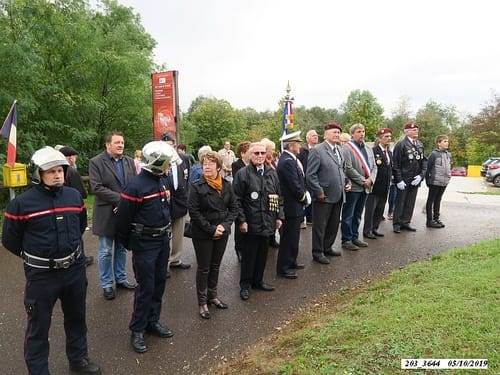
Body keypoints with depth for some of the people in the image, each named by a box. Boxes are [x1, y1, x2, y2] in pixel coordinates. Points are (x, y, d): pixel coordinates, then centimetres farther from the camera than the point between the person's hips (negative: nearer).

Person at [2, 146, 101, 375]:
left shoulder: (74, 196, -1)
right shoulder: (22, 203, -14)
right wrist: (33, 257, 7)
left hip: (75, 270, 5)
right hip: (41, 275, -4)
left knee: (76, 318, 20)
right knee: (38, 327, 9)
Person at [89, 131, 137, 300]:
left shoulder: (129, 161, 7)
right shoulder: (96, 162, -7)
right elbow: (97, 188, -16)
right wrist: (120, 198, -20)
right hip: (107, 214, -4)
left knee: (122, 248, 16)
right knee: (106, 251, 7)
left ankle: (121, 278, 31)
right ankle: (107, 284, 21)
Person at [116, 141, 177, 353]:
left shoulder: (163, 180, 5)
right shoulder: (136, 186, -20)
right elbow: (123, 219, -12)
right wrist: (127, 244, 0)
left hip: (163, 240, 8)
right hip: (145, 244, -7)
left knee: (159, 283, 15)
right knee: (146, 287, 1)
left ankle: (153, 322, 31)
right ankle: (137, 330, 17)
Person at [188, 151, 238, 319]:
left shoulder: (226, 185, 0)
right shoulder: (197, 186, -12)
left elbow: (234, 208, 2)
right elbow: (194, 212, -15)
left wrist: (225, 225, -13)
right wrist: (211, 229, -18)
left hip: (222, 233, 4)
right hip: (202, 234, -4)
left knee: (215, 266, 17)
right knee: (203, 268, 6)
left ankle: (212, 295, 35)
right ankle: (202, 302, 20)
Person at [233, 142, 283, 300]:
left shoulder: (272, 173, 9)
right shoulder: (242, 174, -8)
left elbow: (278, 196, 14)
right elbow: (237, 200, -10)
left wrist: (279, 216, 10)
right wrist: (241, 220, -14)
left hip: (267, 222, 5)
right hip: (251, 223, -5)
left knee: (263, 253, 15)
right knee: (249, 255, 6)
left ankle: (258, 280, 33)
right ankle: (245, 285, 21)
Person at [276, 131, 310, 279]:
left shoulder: (289, 159, 10)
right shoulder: (288, 162, -22)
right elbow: (295, 186, -24)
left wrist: (305, 194, 3)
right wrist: (305, 198, -9)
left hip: (294, 206, 10)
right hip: (291, 207, -10)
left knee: (293, 236, 20)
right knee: (288, 238, 0)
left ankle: (291, 261, 34)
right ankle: (283, 268, 11)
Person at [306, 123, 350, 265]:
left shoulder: (338, 150, 13)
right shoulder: (317, 150, -12)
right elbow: (310, 175, -15)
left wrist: (346, 182, 9)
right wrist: (319, 192, -16)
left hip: (338, 196, 8)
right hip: (323, 197, -8)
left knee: (334, 225, 17)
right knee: (320, 226, 4)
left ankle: (327, 247, 34)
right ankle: (317, 252, 17)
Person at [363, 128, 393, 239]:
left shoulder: (389, 153, 15)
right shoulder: (373, 151, -11)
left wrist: (390, 179, 14)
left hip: (384, 187, 8)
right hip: (374, 185, -8)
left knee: (380, 209, 12)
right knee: (370, 209, -1)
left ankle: (374, 229, 23)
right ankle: (367, 231, 7)